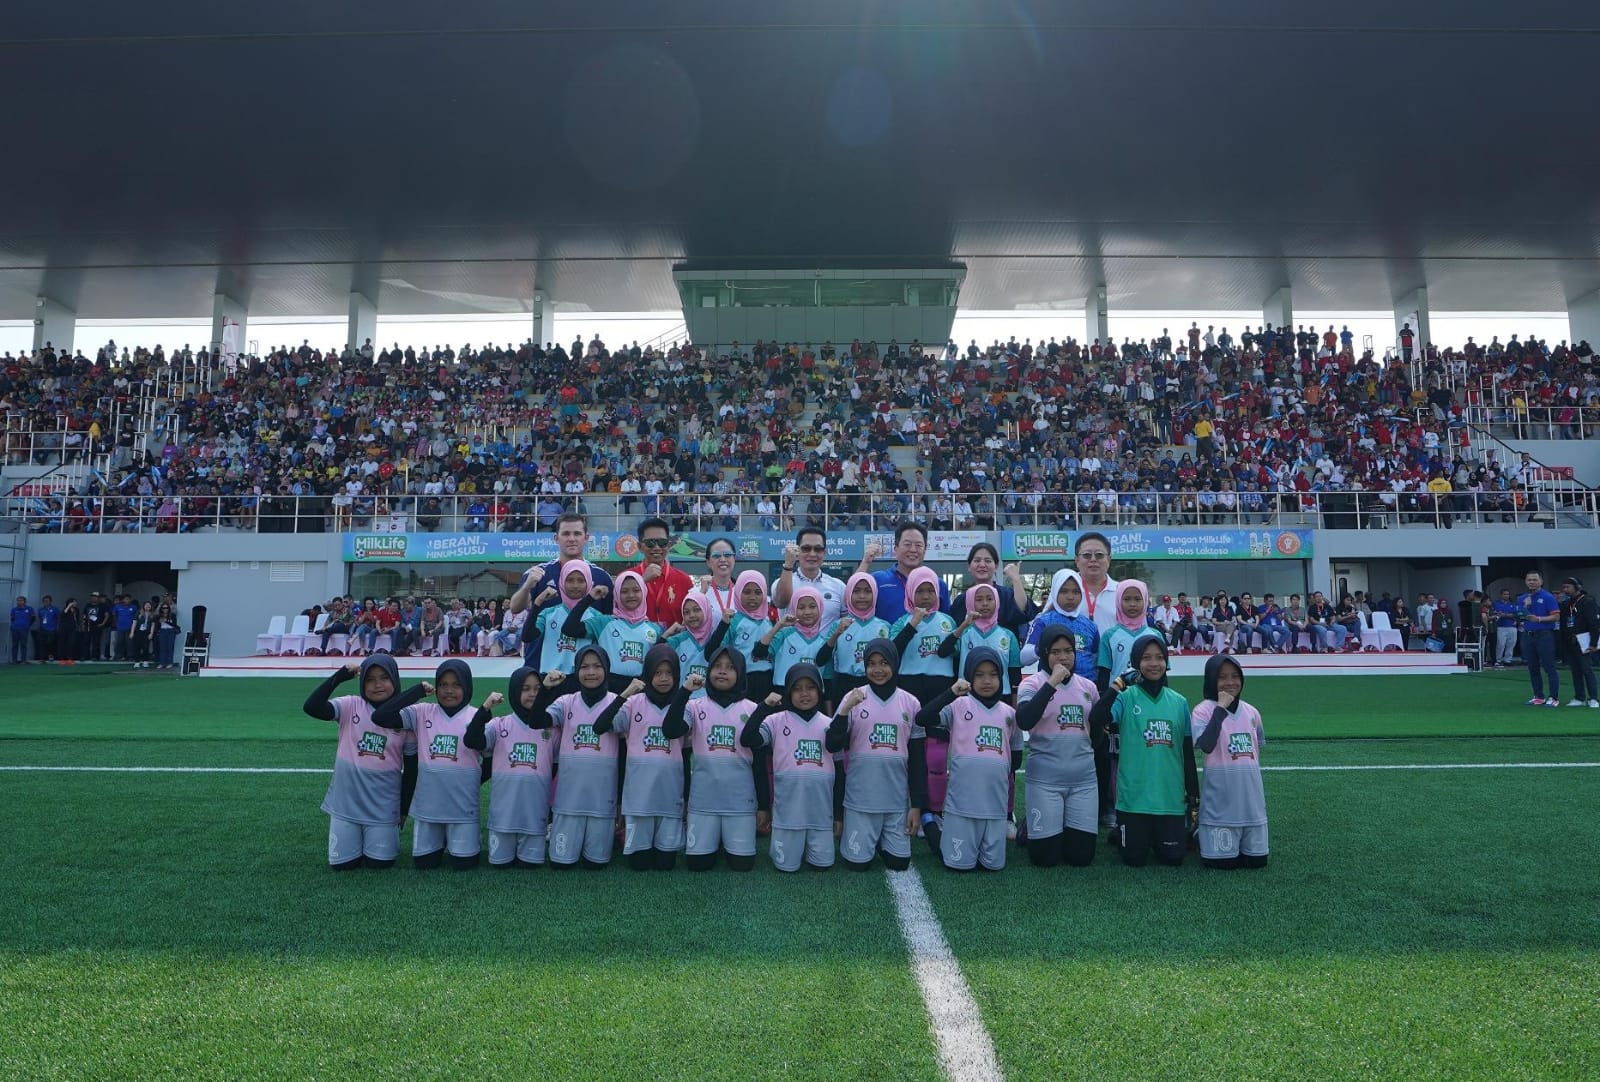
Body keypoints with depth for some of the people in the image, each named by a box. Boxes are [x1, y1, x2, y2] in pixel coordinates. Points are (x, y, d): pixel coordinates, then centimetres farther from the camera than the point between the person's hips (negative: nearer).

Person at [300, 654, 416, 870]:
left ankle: (388, 834, 33)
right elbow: (311, 707, -23)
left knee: (380, 863, 1)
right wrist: (339, 676, -27)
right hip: (345, 802, 1)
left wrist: (404, 810, 5)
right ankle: (354, 839, 36)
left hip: (383, 806, -1)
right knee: (341, 863, 5)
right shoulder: (350, 706, -5)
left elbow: (411, 768, 1)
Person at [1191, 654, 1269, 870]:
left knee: (1257, 860, 10)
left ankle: (1208, 833, 33)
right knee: (1223, 861, -2)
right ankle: (1200, 834, 27)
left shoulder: (1252, 712, 7)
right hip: (1221, 801, -5)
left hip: (1252, 800, 5)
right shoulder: (1203, 710, -10)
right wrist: (1221, 709, -24)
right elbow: (1206, 746, -27)